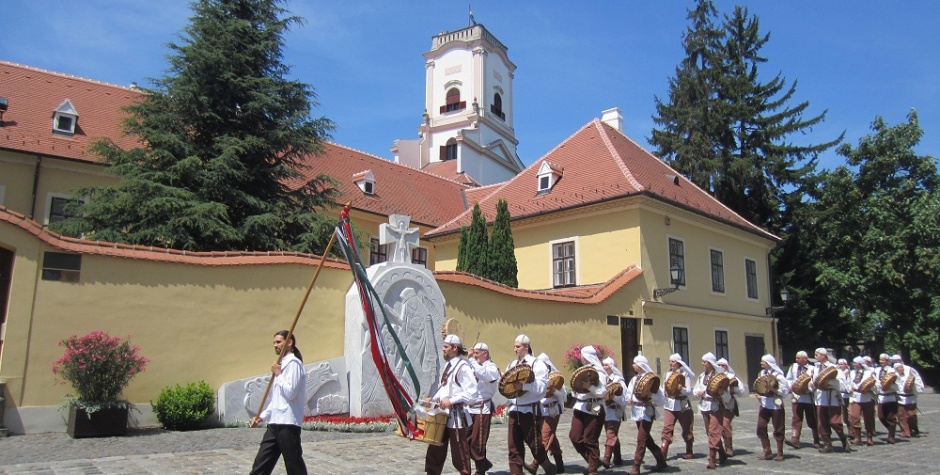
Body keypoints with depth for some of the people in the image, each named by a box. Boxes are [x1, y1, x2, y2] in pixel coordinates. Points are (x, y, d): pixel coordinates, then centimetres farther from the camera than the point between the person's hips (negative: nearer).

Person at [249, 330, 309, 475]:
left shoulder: (293, 363, -9)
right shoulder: (282, 364, 20)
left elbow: (290, 393, -20)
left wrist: (278, 375, -9)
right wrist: (262, 416, 17)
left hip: (288, 423, -9)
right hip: (275, 423, 9)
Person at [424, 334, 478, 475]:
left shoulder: (463, 367, -16)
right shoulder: (448, 365, 12)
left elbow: (472, 393, -22)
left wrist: (451, 401, -24)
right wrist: (434, 399, 7)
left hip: (457, 417, -9)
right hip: (443, 415, 9)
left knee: (459, 455, 2)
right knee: (435, 452, 15)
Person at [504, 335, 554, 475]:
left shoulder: (537, 365, -8)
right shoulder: (512, 365, 12)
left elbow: (541, 388, -16)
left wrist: (522, 383, -26)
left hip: (530, 410, -5)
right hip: (514, 409, 6)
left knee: (534, 443, 5)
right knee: (514, 446, 4)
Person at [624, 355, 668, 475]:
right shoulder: (634, 378, 10)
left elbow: (661, 399, -13)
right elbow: (629, 392, 17)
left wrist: (650, 394, -29)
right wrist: (629, 399, -3)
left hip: (647, 411, -8)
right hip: (637, 411, 8)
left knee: (641, 439, -7)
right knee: (647, 438, 15)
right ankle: (661, 461, 30)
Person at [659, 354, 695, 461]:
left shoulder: (685, 374, -4)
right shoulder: (668, 374, 10)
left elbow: (689, 391, -8)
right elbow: (664, 389, 17)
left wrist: (681, 388, -27)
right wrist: (664, 392, -4)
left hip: (682, 405, -3)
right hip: (669, 405, 3)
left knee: (686, 429, 9)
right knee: (667, 428, -8)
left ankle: (689, 452, 24)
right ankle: (663, 453, -11)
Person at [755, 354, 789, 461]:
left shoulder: (777, 375, -12)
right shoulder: (762, 372, 8)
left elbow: (785, 390, -13)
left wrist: (773, 391, -24)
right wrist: (759, 394, 4)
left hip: (776, 404, -6)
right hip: (764, 404, 6)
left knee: (778, 430, 3)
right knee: (761, 427, 2)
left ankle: (780, 453, 15)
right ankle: (767, 452, 13)